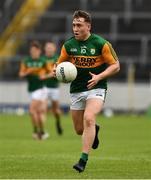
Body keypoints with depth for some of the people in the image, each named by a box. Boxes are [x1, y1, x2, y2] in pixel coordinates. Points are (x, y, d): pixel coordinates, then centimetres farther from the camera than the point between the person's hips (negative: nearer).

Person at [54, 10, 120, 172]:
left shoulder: (101, 43, -9)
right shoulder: (68, 45, 1)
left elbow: (115, 65, -4)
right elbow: (60, 64, 13)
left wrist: (99, 77, -18)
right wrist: (57, 71, -12)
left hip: (96, 88, -4)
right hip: (76, 90, 4)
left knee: (88, 118, -27)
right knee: (79, 130, 9)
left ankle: (83, 159, -24)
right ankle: (94, 130, 47)